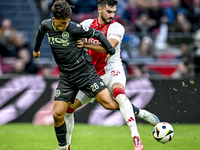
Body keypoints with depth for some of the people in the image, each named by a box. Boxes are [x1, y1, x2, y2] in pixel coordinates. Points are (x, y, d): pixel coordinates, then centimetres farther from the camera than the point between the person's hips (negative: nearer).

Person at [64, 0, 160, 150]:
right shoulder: (87, 24, 5)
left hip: (112, 71, -5)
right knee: (68, 106, 3)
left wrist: (85, 44, -35)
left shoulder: (117, 28, -9)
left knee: (119, 93, -38)